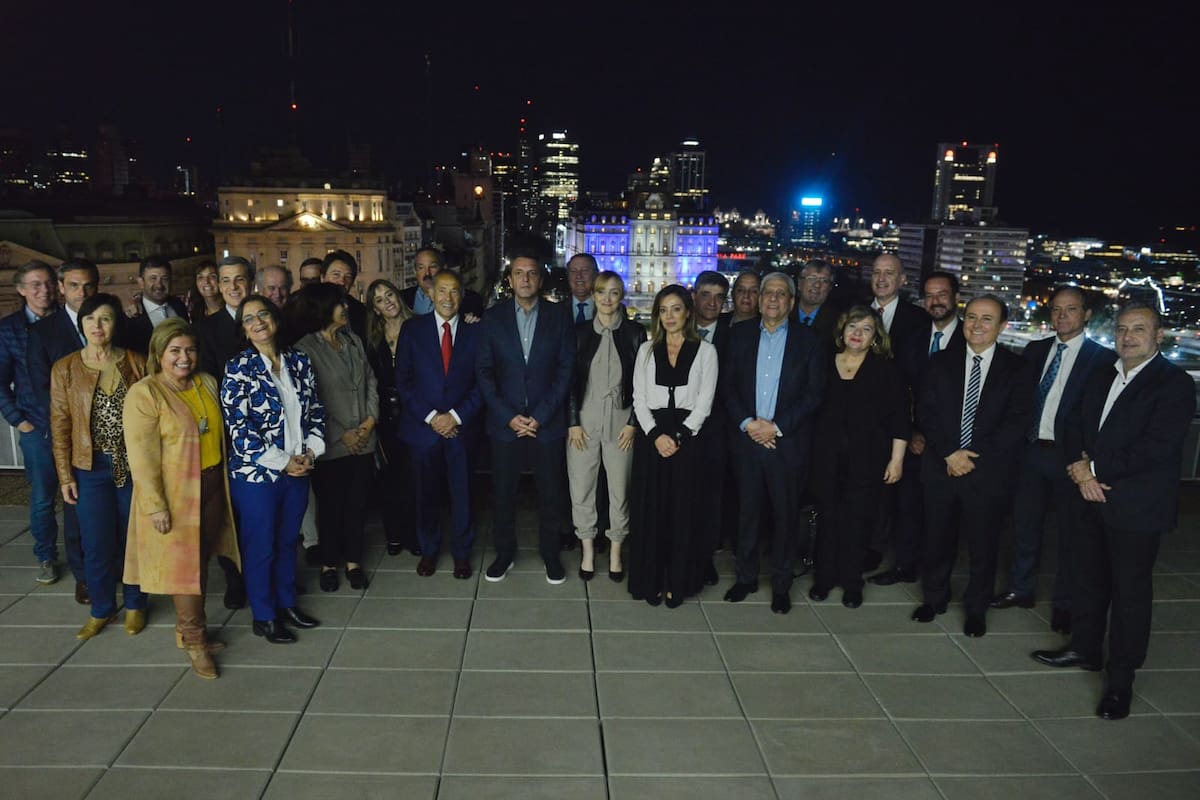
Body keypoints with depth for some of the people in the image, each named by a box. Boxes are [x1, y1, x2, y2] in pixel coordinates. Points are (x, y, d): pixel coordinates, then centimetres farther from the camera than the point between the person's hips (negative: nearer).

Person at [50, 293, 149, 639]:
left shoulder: (137, 363, -3)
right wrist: (65, 476, -1)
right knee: (97, 545, 7)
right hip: (91, 468, 0)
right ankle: (101, 609, 27)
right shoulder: (64, 369, -2)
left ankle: (135, 604, 30)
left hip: (133, 465, 0)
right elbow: (60, 426, 1)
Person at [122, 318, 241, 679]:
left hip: (212, 487, 6)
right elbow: (142, 457, -16)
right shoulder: (144, 394, -14)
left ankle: (190, 630, 30)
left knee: (201, 561, 15)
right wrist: (156, 505, -19)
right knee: (182, 564, 2)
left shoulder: (208, 384, 5)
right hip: (174, 494, -6)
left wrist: (225, 480, 14)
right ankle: (194, 641, 16)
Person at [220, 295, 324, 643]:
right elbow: (238, 428, -15)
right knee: (261, 547, 8)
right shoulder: (238, 368, -11)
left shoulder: (299, 361, 4)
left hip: (298, 469, 5)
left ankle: (287, 603, 35)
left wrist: (311, 451, -5)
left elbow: (316, 411, 9)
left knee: (288, 540, 18)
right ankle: (263, 617, 24)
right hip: (256, 473, -5)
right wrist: (283, 462, -15)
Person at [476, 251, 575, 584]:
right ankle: (504, 552, 25)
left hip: (547, 422, 0)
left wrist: (540, 416, -9)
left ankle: (551, 554, 25)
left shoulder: (559, 315, 1)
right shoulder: (493, 317, 3)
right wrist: (509, 416, -8)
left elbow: (566, 368, -2)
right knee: (503, 493, 8)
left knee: (551, 493, 7)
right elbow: (483, 371, 1)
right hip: (505, 422, 1)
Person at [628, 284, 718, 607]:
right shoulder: (646, 350, 11)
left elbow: (704, 401, -2)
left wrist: (678, 436, -12)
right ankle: (650, 580, 13)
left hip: (687, 439, -2)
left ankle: (677, 583, 11)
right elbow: (639, 398, 4)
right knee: (649, 510, 3)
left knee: (682, 511, 1)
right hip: (651, 438, 2)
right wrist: (656, 435, -10)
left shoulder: (705, 351, 4)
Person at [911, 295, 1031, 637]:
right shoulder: (941, 362, 6)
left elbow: (1016, 422, -7)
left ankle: (976, 609, 26)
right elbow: (927, 412, 0)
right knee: (937, 538, 12)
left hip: (989, 471, -2)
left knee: (983, 544, 8)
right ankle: (934, 597, 31)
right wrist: (950, 453, -12)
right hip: (941, 466, 2)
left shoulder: (1017, 368, -1)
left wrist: (975, 458, -13)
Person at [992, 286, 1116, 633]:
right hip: (1032, 450, 5)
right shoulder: (1036, 350, 8)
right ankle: (1020, 589, 31)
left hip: (1070, 456, -5)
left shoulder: (1102, 359, -8)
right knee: (1025, 524, 14)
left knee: (1070, 532, 8)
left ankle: (1064, 604, 22)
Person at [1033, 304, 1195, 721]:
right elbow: (1077, 428, 10)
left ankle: (1121, 679, 17)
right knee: (1089, 578, 18)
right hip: (1093, 498, 7)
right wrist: (1081, 469, -8)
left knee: (1130, 590, 4)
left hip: (1137, 506, -7)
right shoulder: (1101, 377, 10)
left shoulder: (1174, 384, -13)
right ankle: (1085, 648, 36)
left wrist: (1094, 469, -16)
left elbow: (1156, 448, -21)